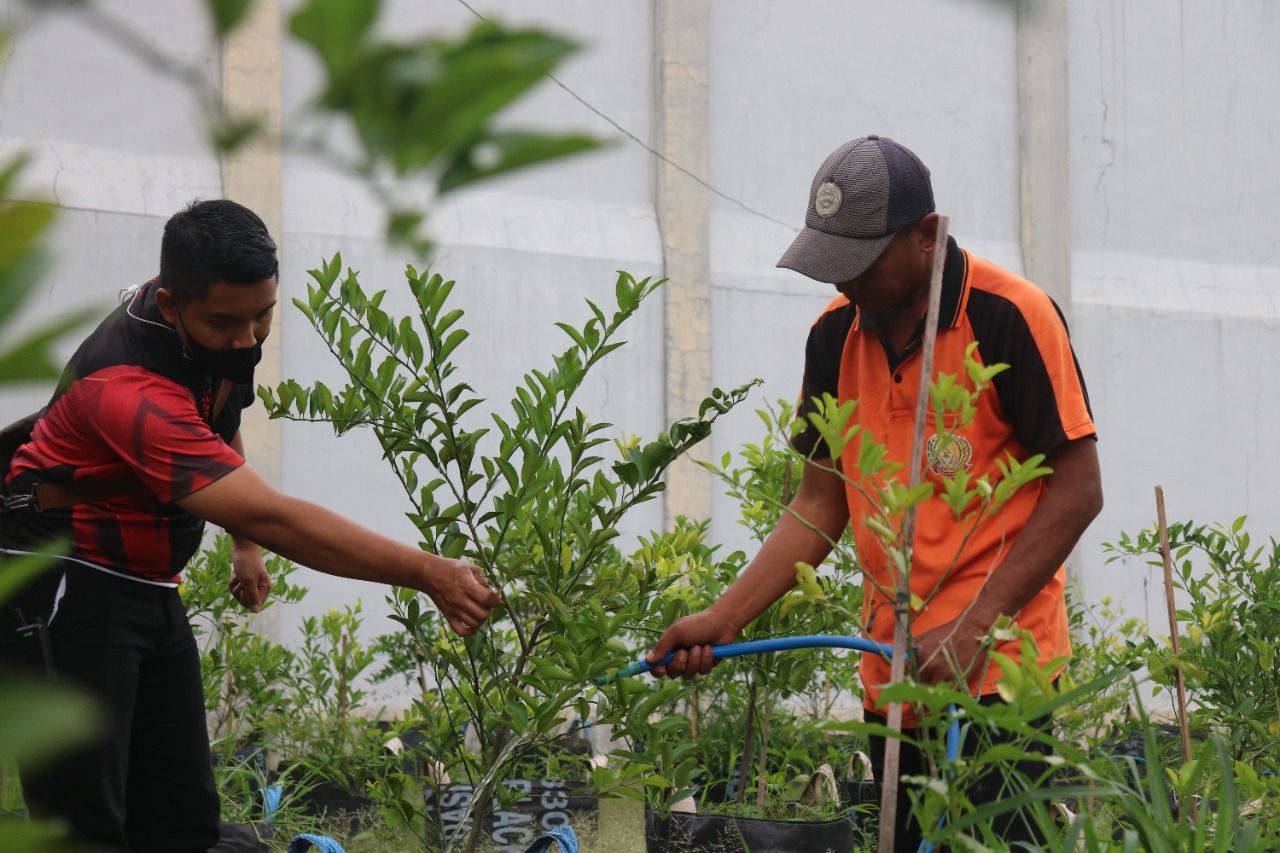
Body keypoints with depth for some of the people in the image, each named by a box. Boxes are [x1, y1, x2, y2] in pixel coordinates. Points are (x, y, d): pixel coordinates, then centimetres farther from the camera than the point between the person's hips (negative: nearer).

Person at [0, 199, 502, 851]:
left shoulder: (219, 334, -5)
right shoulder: (129, 391, -33)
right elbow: (271, 517, -39)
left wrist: (244, 543, 12)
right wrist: (428, 575, -42)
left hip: (150, 587, 9)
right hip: (64, 592, -9)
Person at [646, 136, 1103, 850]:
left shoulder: (1012, 317, -10)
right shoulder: (836, 335, 9)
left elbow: (1076, 491, -10)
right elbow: (822, 504, 14)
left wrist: (971, 629, -17)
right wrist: (723, 619, 2)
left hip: (997, 666, -6)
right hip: (890, 676, 6)